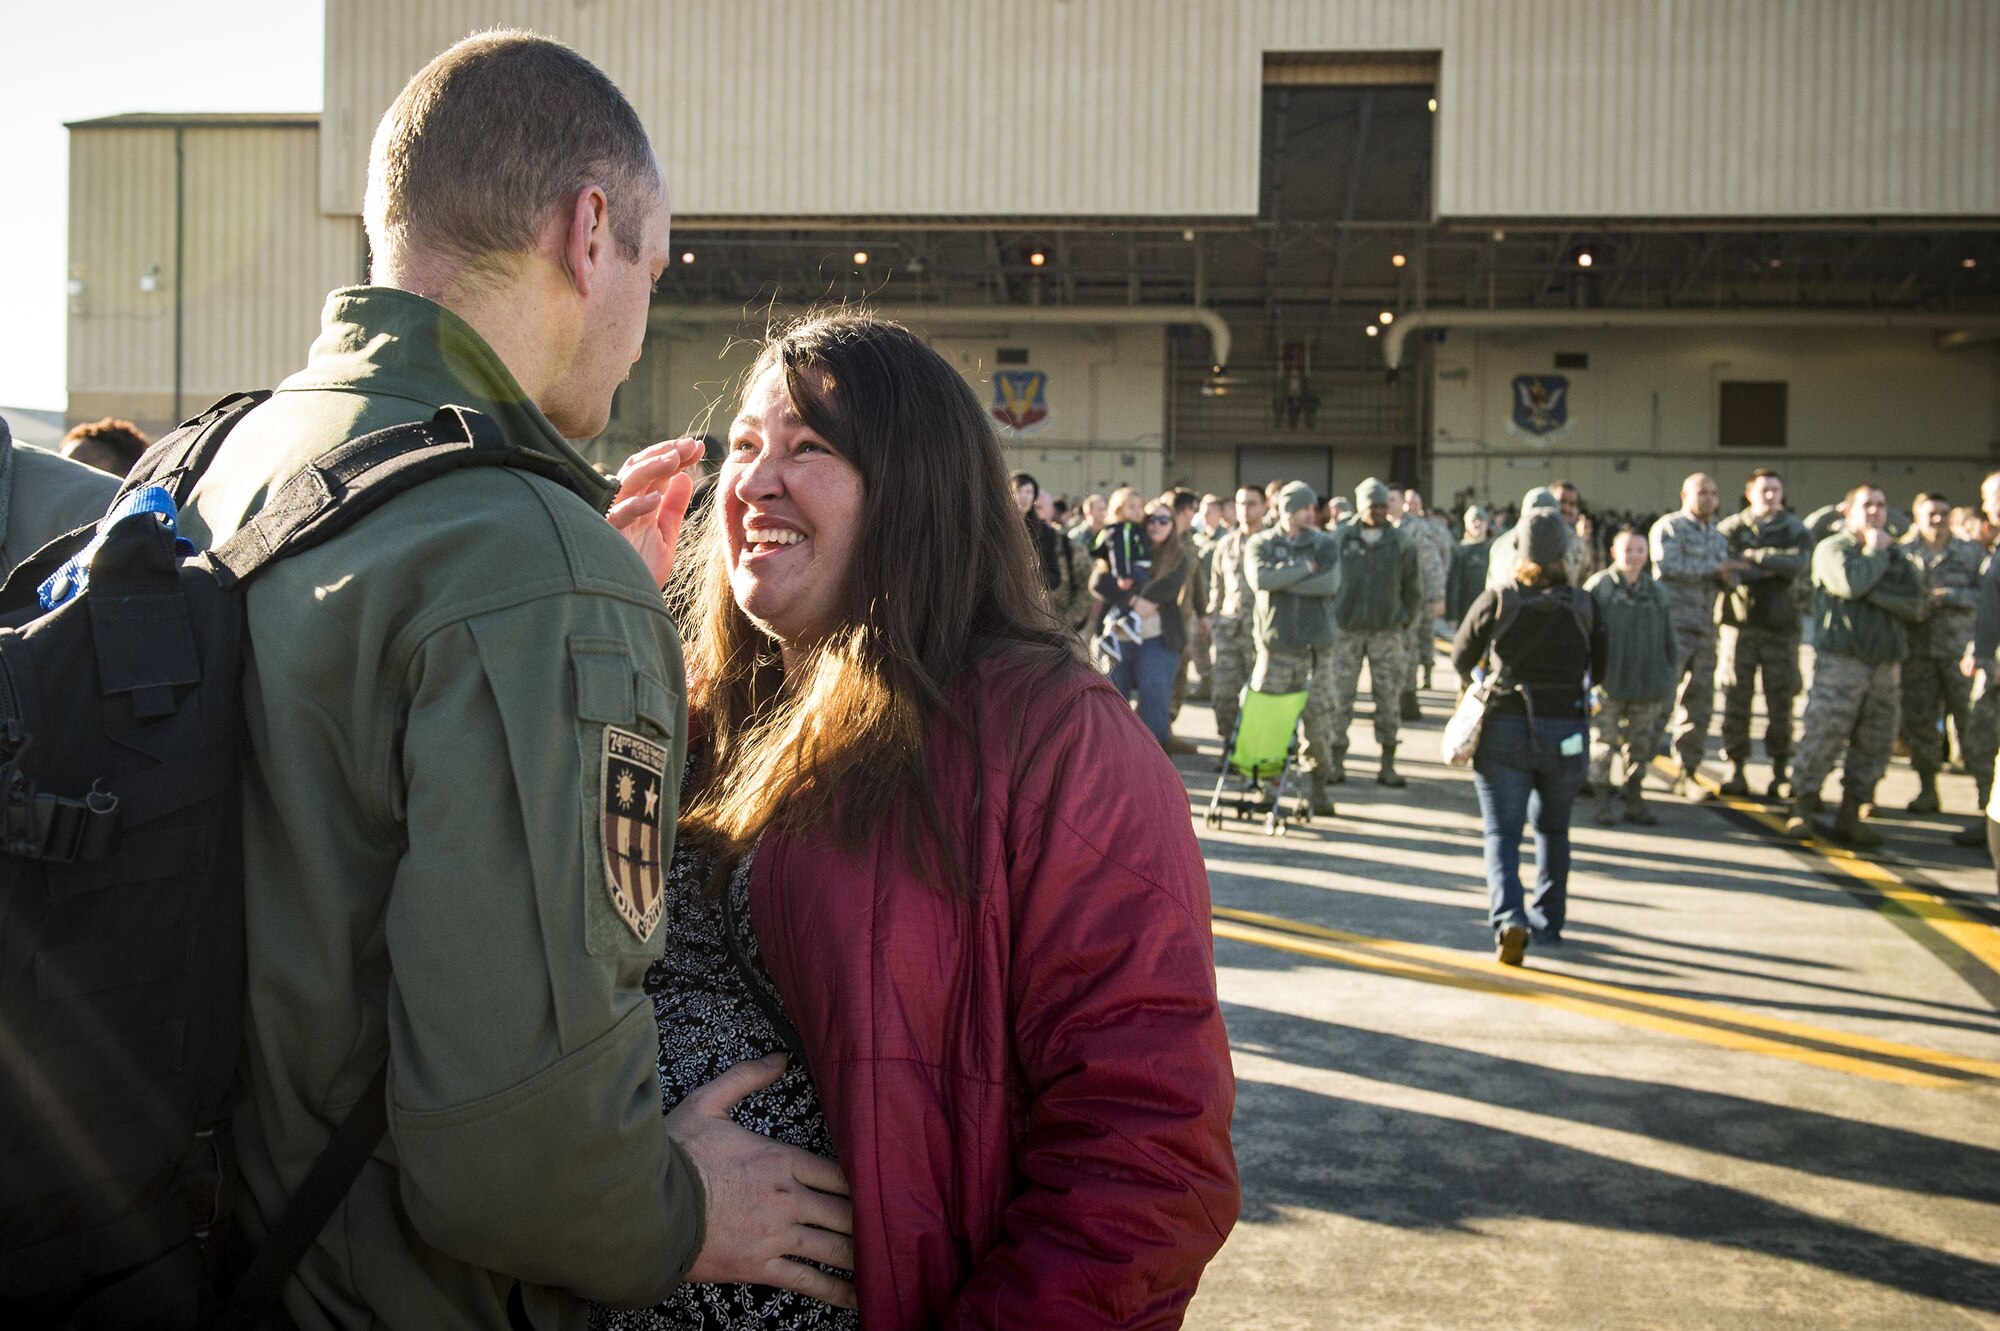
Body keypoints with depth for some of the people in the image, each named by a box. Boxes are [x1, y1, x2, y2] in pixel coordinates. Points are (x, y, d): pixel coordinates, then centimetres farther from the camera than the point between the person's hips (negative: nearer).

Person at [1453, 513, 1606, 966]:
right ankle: (1548, 919, 29)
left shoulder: (1497, 601, -8)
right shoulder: (1585, 607, -5)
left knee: (1502, 832, 1)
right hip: (1566, 733, 2)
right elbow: (1600, 670, 5)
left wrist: (1475, 682, 26)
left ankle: (1509, 918, -19)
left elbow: (1461, 658, 4)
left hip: (1505, 729, -2)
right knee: (1553, 827, 21)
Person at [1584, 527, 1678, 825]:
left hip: (1648, 688, 4)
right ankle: (1602, 803, 10)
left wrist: (1668, 678, 11)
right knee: (1603, 744, 1)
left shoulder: (1657, 592, 10)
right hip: (1609, 685, -4)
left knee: (1641, 745, 10)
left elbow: (1668, 641, 14)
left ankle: (1635, 801, 21)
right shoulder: (1598, 587, -4)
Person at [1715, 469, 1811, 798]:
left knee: (1780, 700, 0)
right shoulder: (1730, 528, 8)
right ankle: (1736, 769, 7)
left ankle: (1779, 772, 8)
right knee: (1735, 698, -1)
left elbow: (1797, 563, -12)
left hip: (1780, 625, 0)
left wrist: (1753, 556, -8)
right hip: (1740, 622, 0)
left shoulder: (1794, 529, 8)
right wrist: (1772, 566, -11)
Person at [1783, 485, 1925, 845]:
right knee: (1821, 738, -9)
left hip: (1886, 664, 5)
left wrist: (1874, 591, -9)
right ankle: (1802, 811, -2)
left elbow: (1915, 605, 1)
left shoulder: (1897, 557, 17)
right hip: (1840, 662, -5)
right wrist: (1875, 552, -3)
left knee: (1873, 747, 4)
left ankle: (1850, 816, 12)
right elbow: (1849, 583, -18)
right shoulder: (1832, 549, 3)